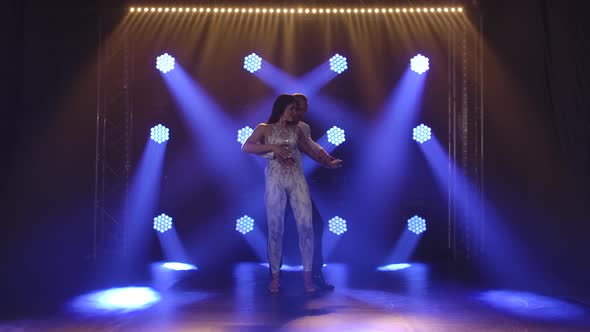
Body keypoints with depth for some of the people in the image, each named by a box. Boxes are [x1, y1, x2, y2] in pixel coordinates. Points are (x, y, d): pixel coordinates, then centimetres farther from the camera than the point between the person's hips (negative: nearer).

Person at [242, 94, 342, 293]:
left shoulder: (296, 130, 16)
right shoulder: (264, 128, 6)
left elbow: (309, 150, 26)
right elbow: (246, 147, -7)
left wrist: (328, 163, 26)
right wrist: (272, 147, -14)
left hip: (297, 178, 3)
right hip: (275, 180, -3)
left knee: (306, 225, -6)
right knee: (275, 228, -1)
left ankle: (307, 274, 4)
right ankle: (275, 275, 11)